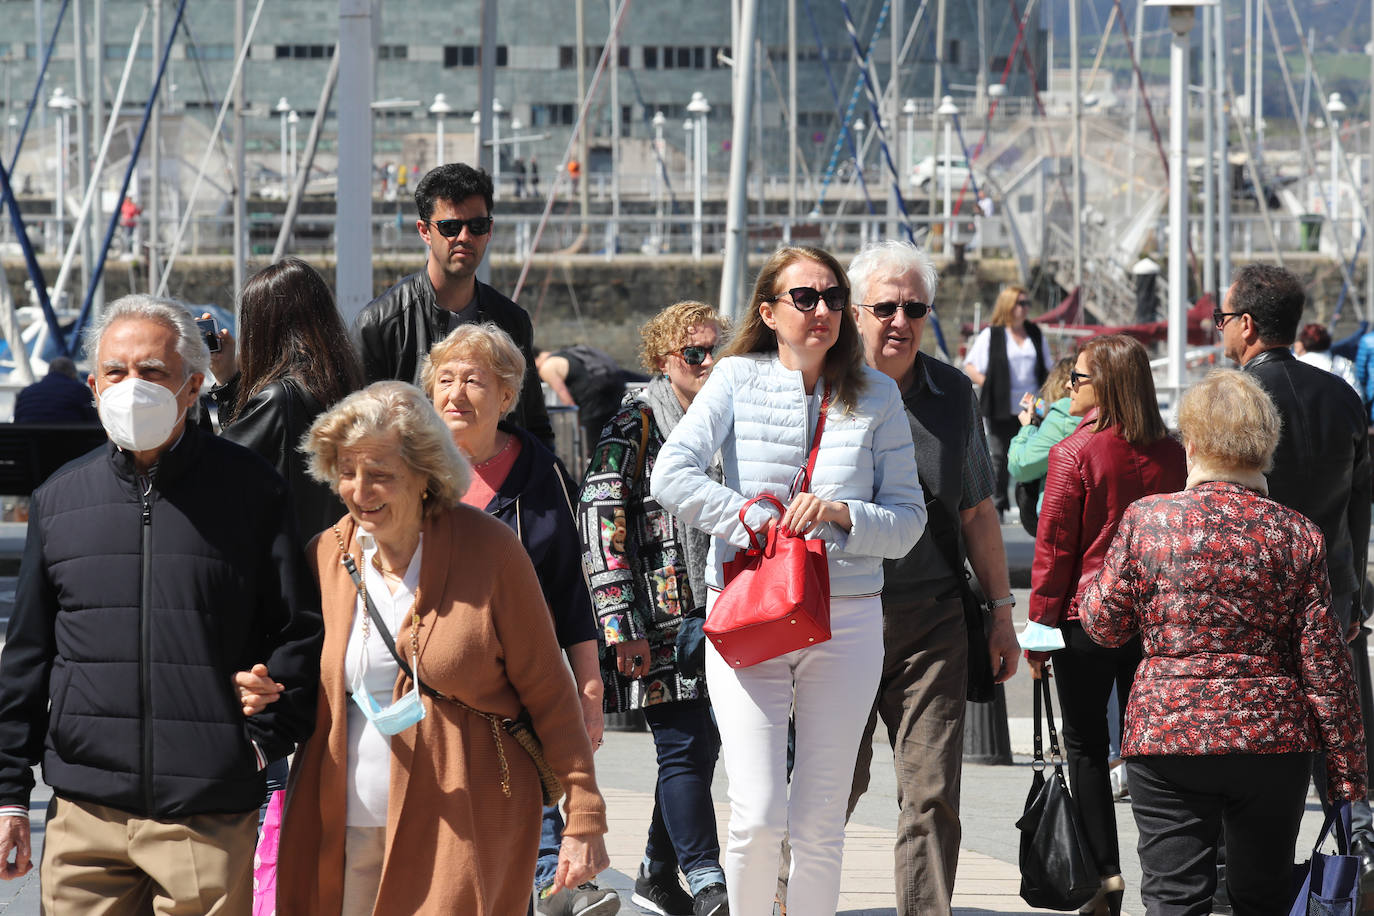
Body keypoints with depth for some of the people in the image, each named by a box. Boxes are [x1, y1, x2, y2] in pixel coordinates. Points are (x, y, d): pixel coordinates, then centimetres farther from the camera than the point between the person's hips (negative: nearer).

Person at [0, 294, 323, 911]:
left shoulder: (250, 490, 3)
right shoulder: (58, 499, 11)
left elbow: (299, 630, 6)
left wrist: (264, 738, -6)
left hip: (210, 814, -2)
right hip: (84, 814, 2)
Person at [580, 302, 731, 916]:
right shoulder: (635, 427, -6)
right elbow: (601, 523, -12)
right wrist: (622, 624, -17)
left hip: (717, 615, 7)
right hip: (662, 623, -7)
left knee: (698, 744, 9)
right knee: (686, 747, -11)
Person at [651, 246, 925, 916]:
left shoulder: (876, 395, 5)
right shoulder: (738, 380, 1)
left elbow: (907, 519, 5)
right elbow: (671, 475, -10)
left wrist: (840, 512, -13)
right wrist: (758, 524, -13)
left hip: (847, 618, 2)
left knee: (820, 820, 4)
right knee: (758, 814, -10)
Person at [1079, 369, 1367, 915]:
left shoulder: (1146, 521, -7)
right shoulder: (1297, 536, -4)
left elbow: (1104, 624, 2)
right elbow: (1324, 662, -3)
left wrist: (1092, 584, 25)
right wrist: (1346, 768, 4)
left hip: (1167, 733, -2)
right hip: (1273, 738, 2)